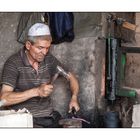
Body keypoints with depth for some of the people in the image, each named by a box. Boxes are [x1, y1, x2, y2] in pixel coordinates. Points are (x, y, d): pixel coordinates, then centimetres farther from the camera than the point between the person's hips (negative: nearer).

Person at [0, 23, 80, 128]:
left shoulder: (49, 59, 6)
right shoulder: (13, 63, -9)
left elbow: (71, 78, 19)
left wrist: (74, 98, -1)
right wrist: (36, 91, -26)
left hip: (49, 116, 6)